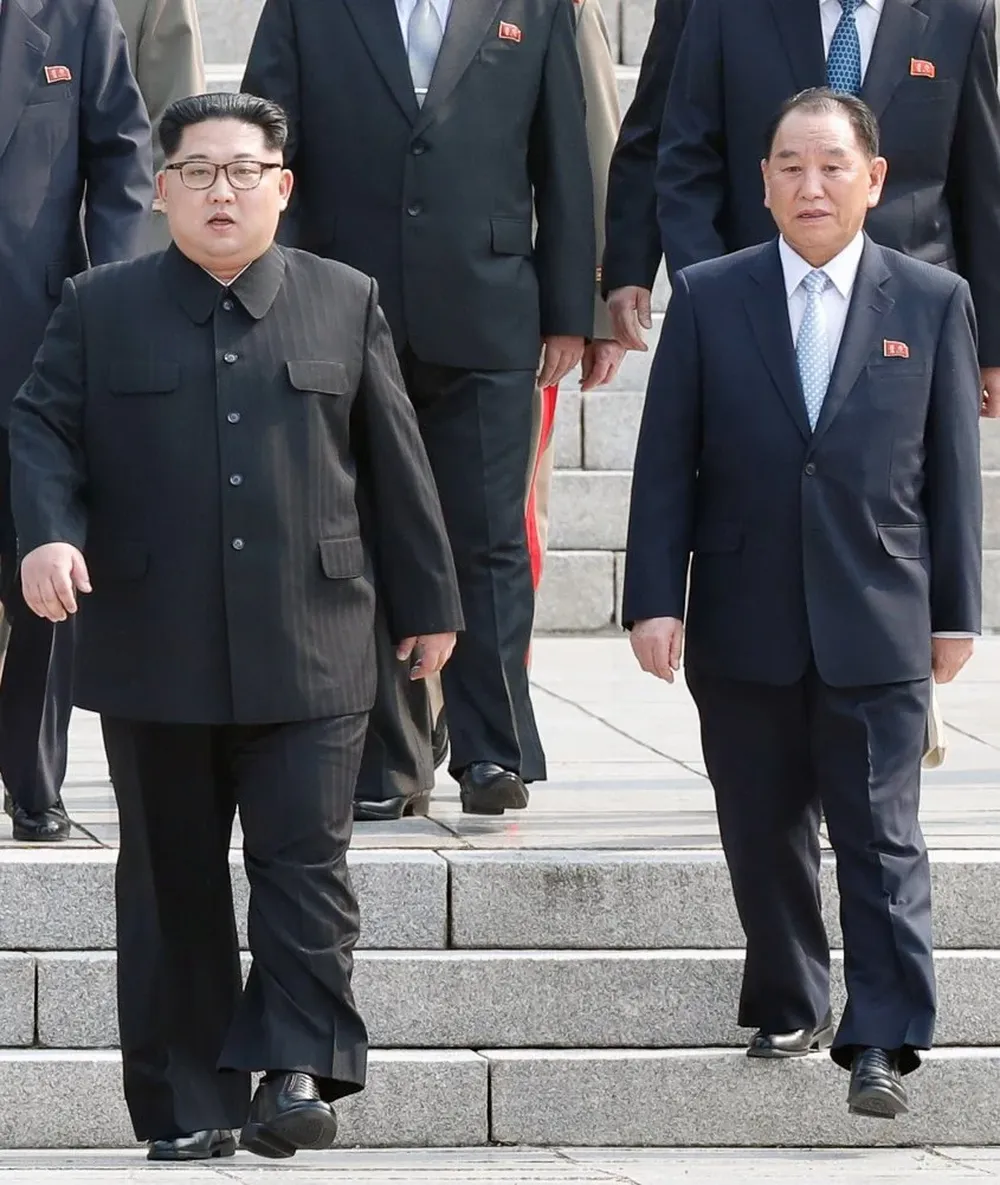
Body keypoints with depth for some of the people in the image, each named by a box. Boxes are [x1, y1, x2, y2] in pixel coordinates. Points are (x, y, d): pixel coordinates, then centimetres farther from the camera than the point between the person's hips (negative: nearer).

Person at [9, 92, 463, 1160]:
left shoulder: (346, 305, 9)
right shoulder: (100, 309, 7)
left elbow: (394, 461, 11)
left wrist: (427, 602, 11)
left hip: (309, 655, 0)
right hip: (153, 658, 0)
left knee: (304, 865, -7)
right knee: (171, 884, 5)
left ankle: (297, 1070, -3)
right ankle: (187, 1109, 10)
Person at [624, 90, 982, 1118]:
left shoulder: (933, 302, 3)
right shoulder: (709, 299, 3)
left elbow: (952, 467, 6)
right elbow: (666, 461, 2)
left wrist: (954, 610, 4)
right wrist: (654, 599, -4)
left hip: (878, 628, -1)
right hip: (743, 627, 1)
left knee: (880, 839, -4)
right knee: (763, 833, 10)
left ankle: (880, 1042, -4)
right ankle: (787, 1007, 25)